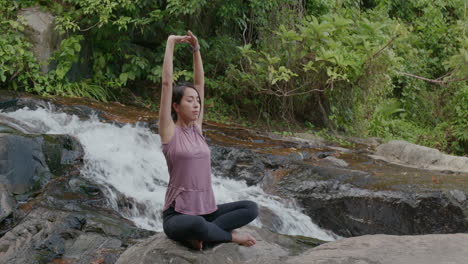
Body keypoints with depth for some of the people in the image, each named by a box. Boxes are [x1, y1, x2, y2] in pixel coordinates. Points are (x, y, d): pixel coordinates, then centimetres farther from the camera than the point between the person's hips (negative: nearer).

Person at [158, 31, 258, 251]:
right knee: (197, 224, -40)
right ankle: (231, 236, -10)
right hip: (178, 215, -7)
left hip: (206, 209, 7)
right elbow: (167, 82, -11)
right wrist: (170, 45, -8)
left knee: (251, 208, -12)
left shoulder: (196, 128, 10)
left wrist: (196, 49, 5)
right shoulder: (169, 131, -5)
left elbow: (200, 82, 10)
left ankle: (198, 234, -13)